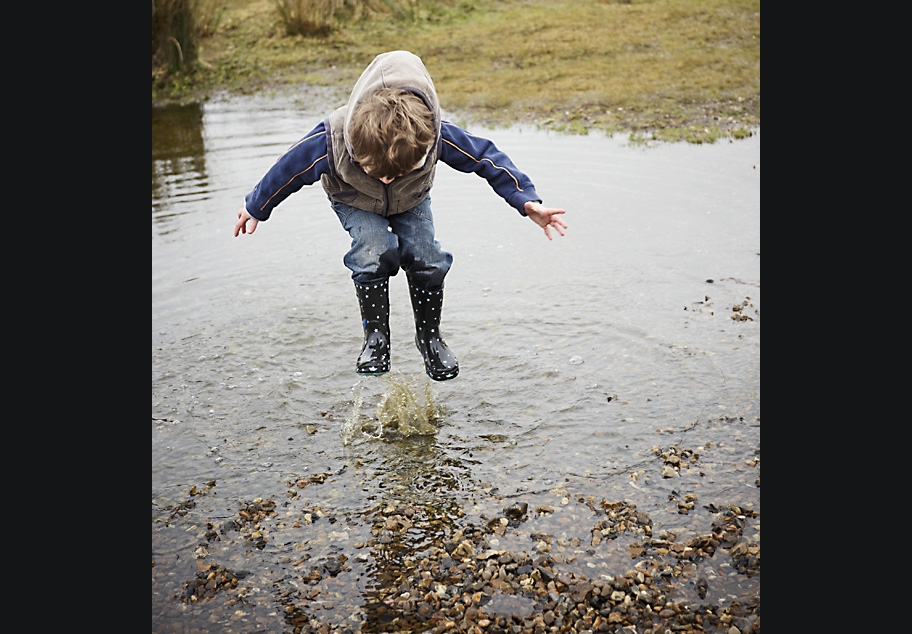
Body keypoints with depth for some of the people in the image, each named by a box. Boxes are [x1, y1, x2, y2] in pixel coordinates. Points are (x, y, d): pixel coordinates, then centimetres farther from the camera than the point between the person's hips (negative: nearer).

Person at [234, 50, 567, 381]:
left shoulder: (436, 135, -40)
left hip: (411, 201, 2)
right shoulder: (331, 139, -40)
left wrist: (528, 202, -29)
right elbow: (287, 170, -21)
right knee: (374, 252, -29)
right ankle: (376, 336, -7)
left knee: (426, 257, -18)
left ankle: (429, 336, 8)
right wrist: (255, 209, -6)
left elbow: (487, 158, -25)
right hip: (355, 203, -1)